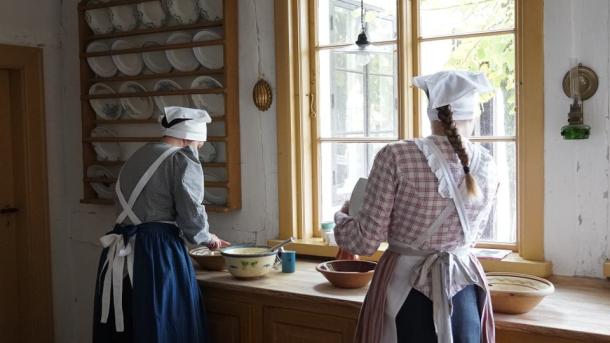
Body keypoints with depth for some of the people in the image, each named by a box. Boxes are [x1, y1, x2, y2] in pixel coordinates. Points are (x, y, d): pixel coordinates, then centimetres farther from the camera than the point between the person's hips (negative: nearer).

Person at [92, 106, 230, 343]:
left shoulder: (136, 157, 20)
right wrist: (207, 238, 10)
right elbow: (190, 216, -11)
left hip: (120, 253, 8)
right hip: (158, 254, -7)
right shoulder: (183, 159, -4)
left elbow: (140, 208, 13)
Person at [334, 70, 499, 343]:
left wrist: (341, 218, 8)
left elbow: (367, 240, -12)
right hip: (463, 287, 3)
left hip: (406, 288, -3)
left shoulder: (396, 156, -16)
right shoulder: (487, 165, -2)